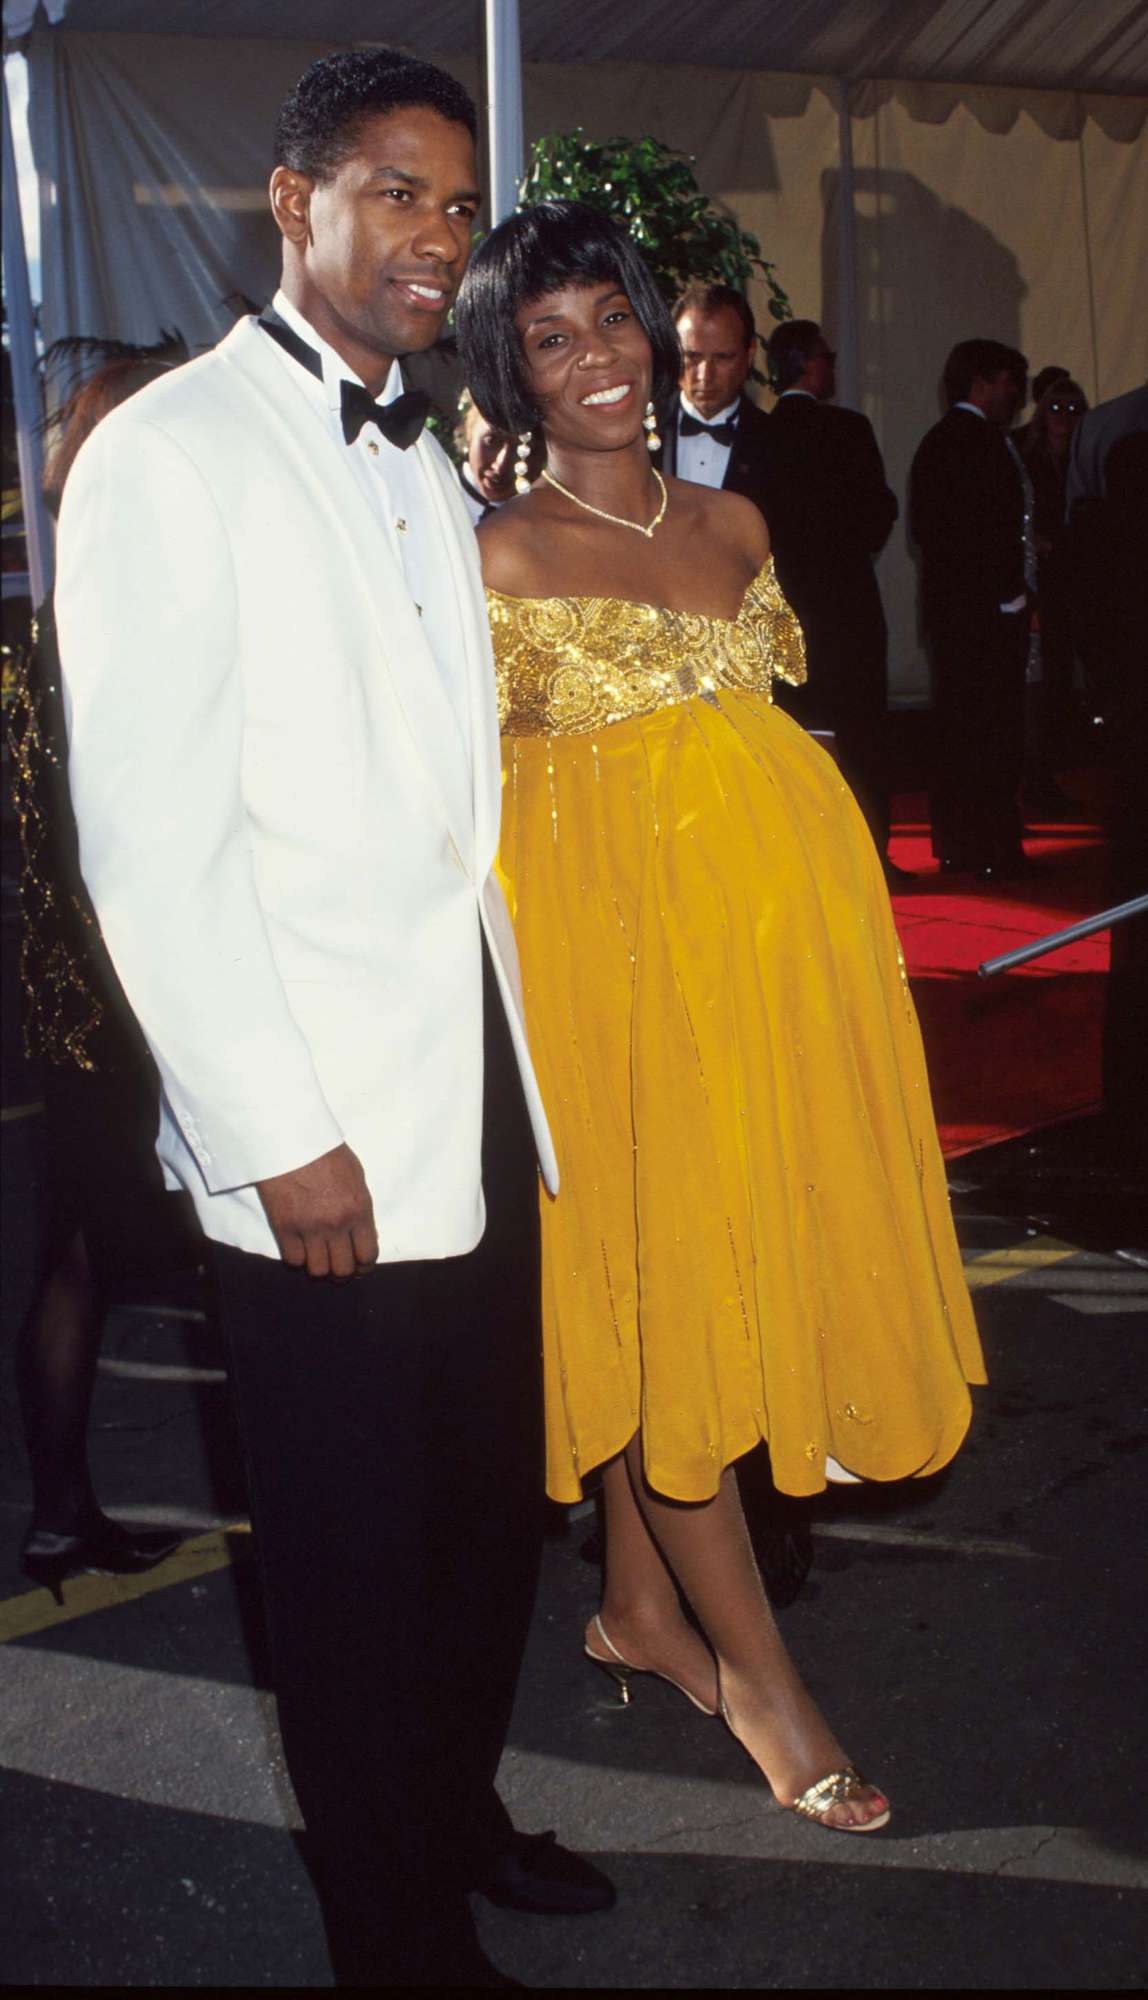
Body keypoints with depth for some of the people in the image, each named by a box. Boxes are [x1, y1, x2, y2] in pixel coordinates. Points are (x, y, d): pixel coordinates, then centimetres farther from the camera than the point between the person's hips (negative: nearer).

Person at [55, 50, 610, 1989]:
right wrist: (281, 1138, -16)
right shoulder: (168, 454, -10)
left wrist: (513, 1047, 9)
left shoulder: (421, 465, 15)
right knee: (359, 1557, 8)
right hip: (323, 1134, -7)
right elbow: (148, 844, -15)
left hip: (482, 1095, 7)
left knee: (493, 1507, 18)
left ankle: (464, 1808, 42)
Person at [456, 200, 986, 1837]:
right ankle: (751, 1664, 13)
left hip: (776, 913, 6)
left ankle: (639, 1602, 28)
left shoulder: (732, 524, 11)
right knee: (663, 1270, 0)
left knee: (683, 1270, 11)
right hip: (617, 932, -5)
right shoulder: (500, 555, -6)